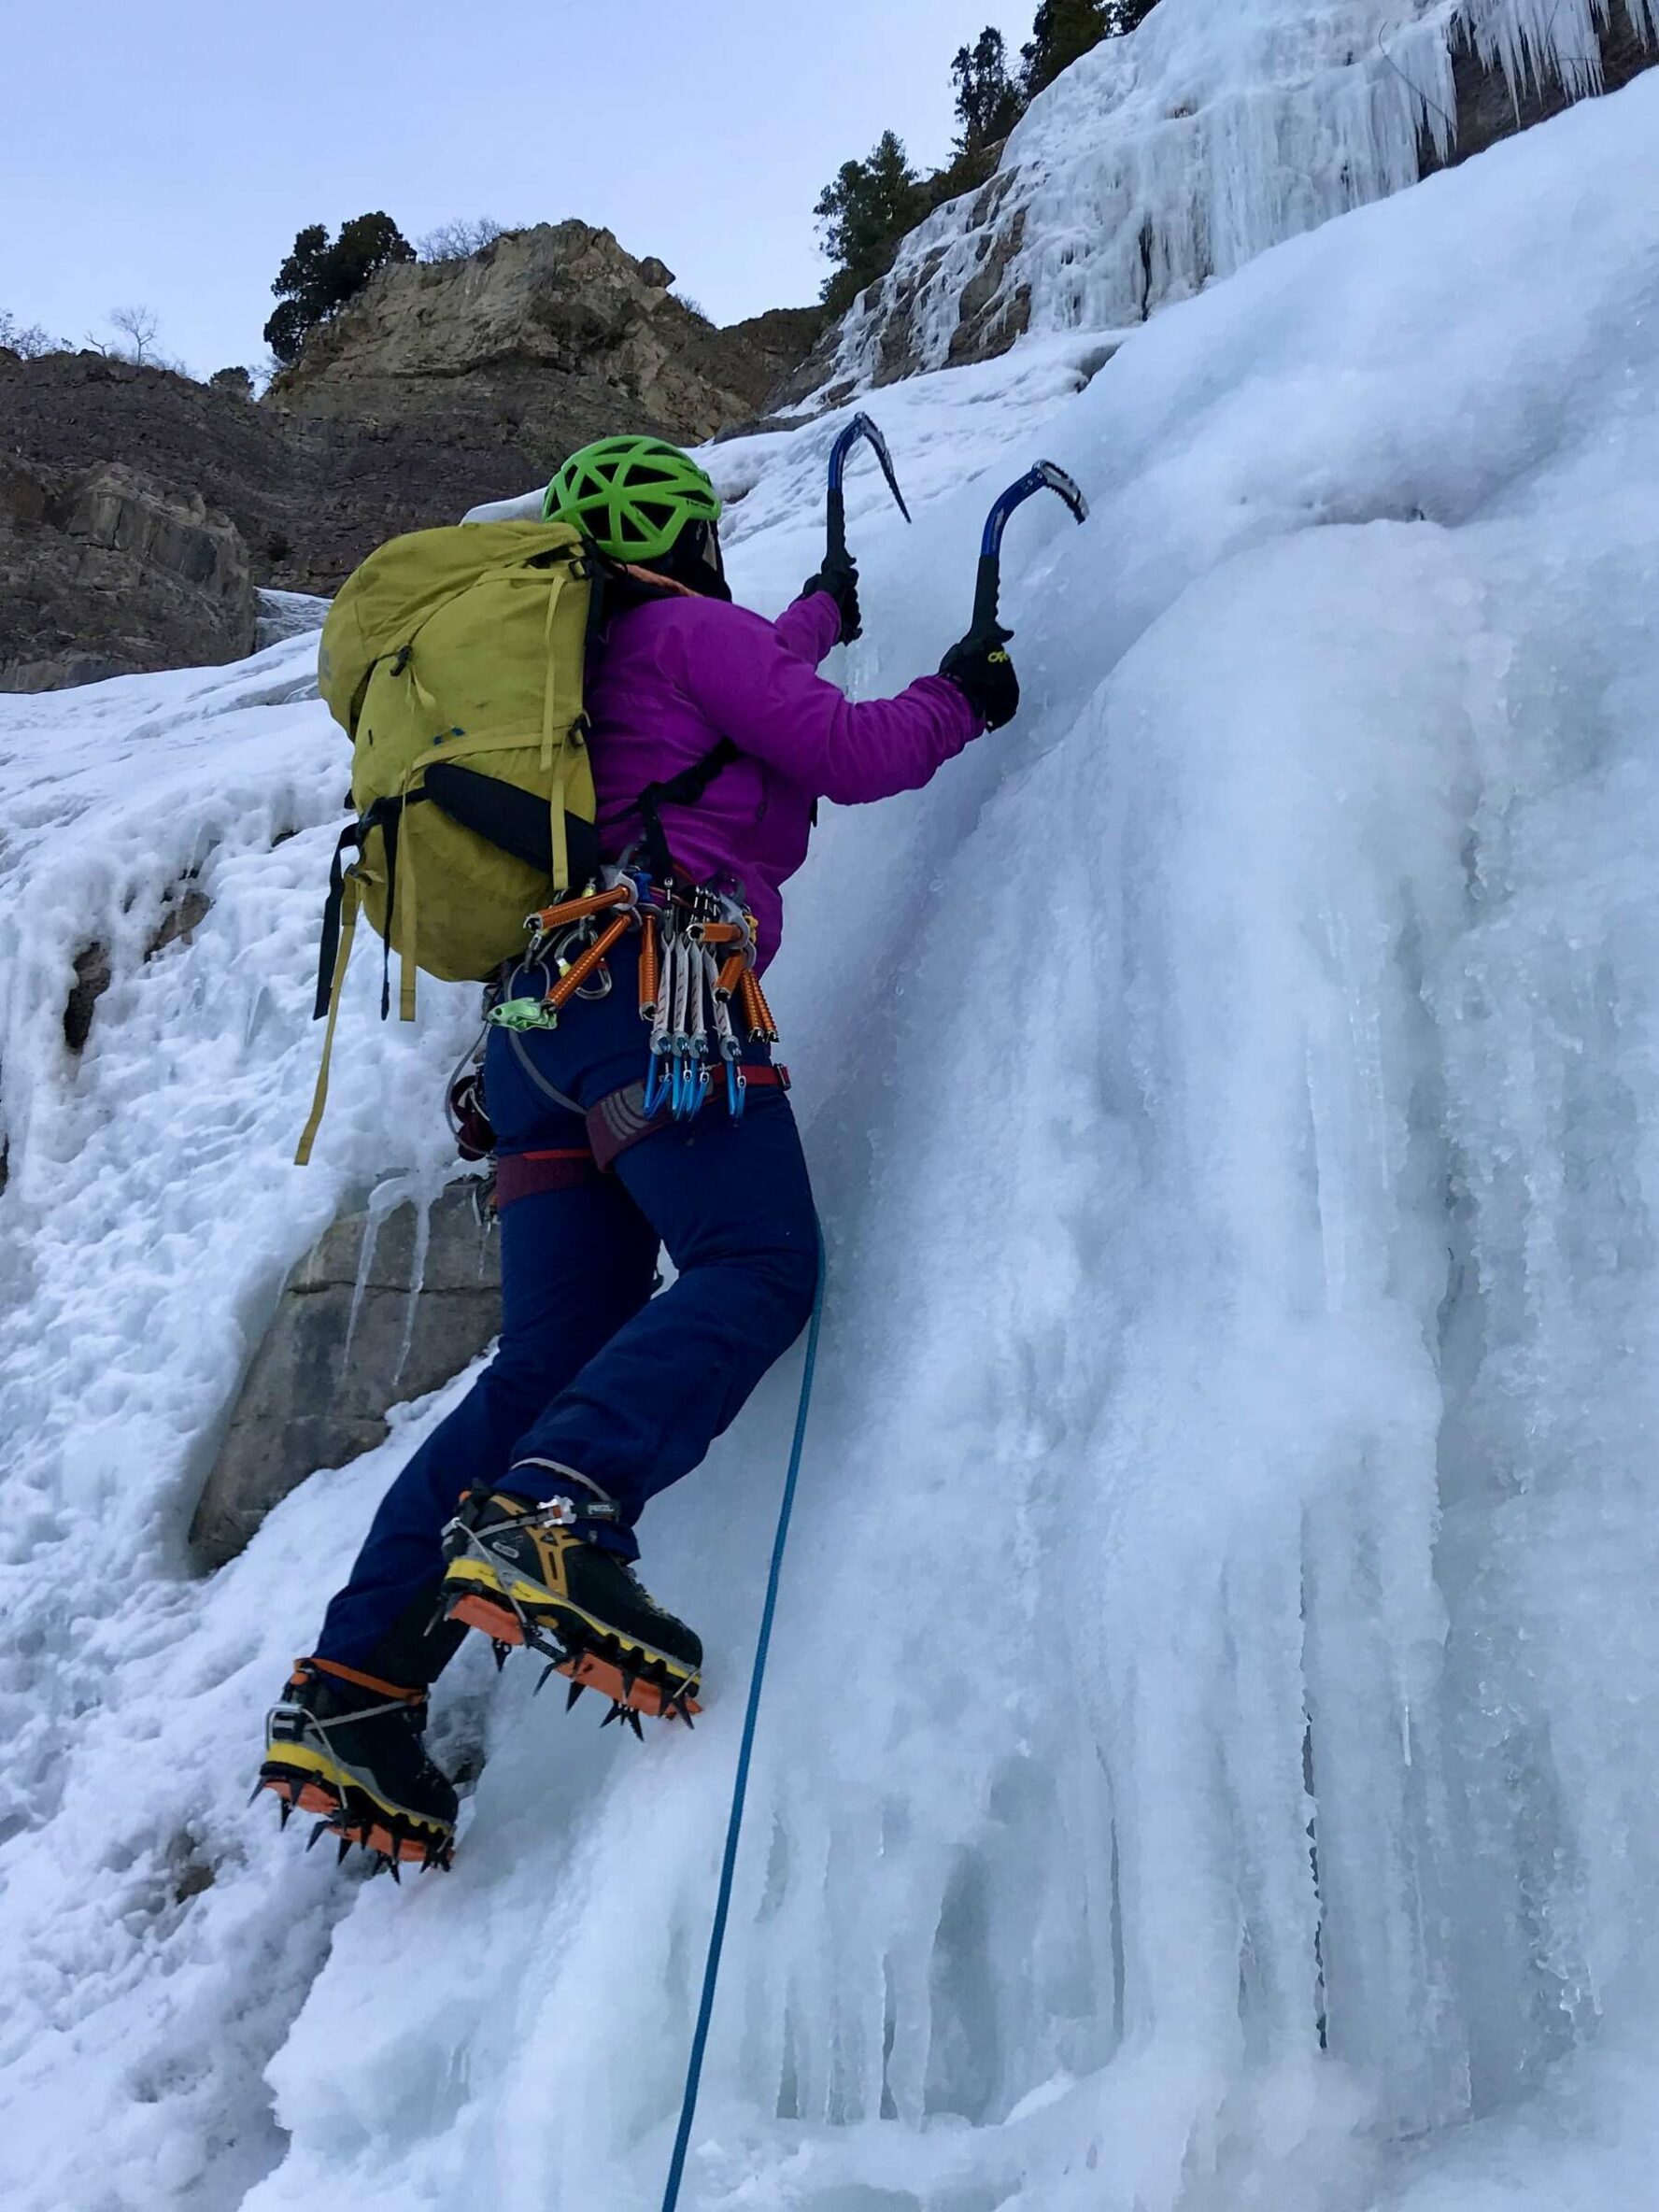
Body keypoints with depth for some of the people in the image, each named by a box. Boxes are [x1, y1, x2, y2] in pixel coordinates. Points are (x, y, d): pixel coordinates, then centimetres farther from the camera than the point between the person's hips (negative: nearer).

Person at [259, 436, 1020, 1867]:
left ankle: (356, 1685, -4)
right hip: (648, 972, -8)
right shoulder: (686, 628, 10)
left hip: (534, 1013, 9)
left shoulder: (580, 663, 35)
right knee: (758, 1267, -20)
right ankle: (551, 1517, -42)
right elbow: (849, 753, 3)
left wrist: (822, 613, 69)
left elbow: (738, 693, 53)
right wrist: (961, 694, 22)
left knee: (550, 1361, 2)